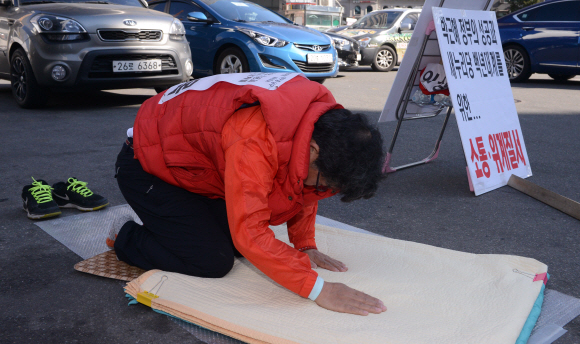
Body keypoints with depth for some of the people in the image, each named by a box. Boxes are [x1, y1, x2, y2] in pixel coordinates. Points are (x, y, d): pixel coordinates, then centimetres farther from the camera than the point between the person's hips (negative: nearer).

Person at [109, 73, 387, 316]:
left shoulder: (326, 122, -15)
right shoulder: (254, 142, -42)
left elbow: (304, 193, 3)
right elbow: (250, 234, -43)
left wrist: (305, 246, -3)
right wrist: (318, 289, -41)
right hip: (145, 165, -7)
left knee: (238, 247, 0)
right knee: (213, 262, -15)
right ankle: (126, 238, 7)